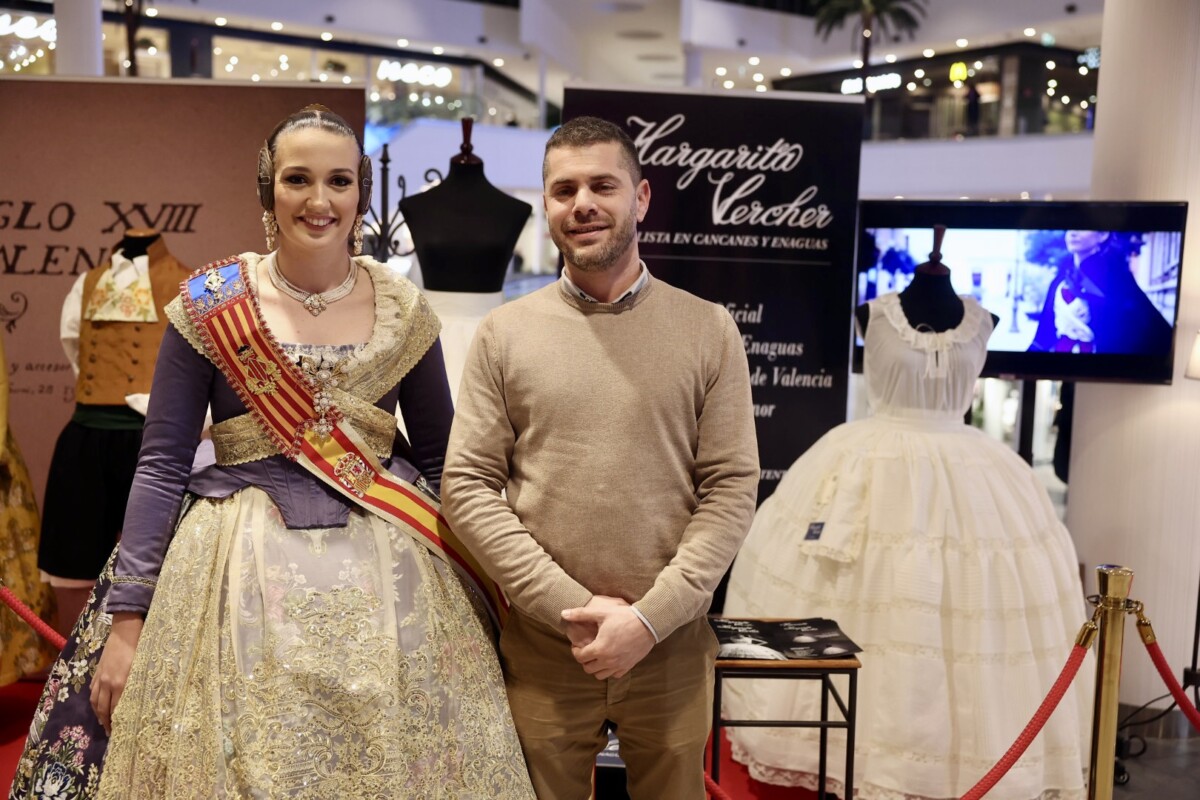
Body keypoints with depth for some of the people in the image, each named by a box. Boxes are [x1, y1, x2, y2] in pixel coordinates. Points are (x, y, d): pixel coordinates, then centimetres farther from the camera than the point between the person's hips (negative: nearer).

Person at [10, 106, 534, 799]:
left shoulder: (404, 311, 2)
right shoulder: (210, 305, -2)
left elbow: (439, 457, 8)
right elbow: (162, 464, -2)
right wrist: (127, 617, -6)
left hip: (385, 578, 2)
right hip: (238, 570, -1)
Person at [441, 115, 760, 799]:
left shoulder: (709, 330, 0)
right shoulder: (503, 334, 1)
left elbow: (732, 487, -3)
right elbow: (468, 485, -2)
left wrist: (650, 617, -12)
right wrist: (571, 608, -11)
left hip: (672, 649, 0)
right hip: (541, 648, 0)